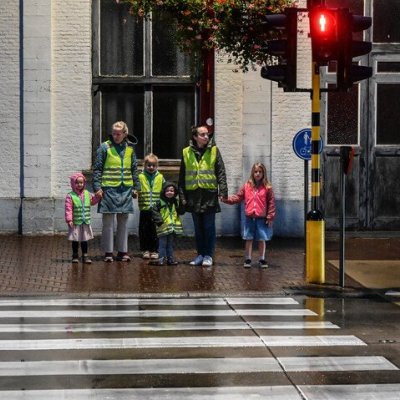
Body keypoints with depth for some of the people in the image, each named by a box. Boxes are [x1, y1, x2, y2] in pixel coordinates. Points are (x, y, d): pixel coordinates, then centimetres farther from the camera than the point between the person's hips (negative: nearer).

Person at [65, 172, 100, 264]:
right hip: (75, 223, -4)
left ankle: (85, 255, 16)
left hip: (85, 222, 4)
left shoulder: (87, 194, 6)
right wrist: (69, 219, -20)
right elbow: (68, 209, -14)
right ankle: (75, 256, 18)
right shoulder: (70, 196, -10)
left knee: (84, 240, 10)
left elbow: (93, 201, 20)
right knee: (75, 240, 7)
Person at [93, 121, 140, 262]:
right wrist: (97, 187, -10)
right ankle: (108, 253, 7)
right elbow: (97, 169, -3)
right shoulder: (105, 147, -4)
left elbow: (134, 169, 16)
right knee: (108, 223, 1)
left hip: (125, 190, 4)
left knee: (123, 223, 9)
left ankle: (122, 252, 16)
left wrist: (136, 187, 12)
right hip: (109, 189, -4)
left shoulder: (130, 148, 9)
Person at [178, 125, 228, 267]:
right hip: (193, 195, 2)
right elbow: (182, 176, 8)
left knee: (209, 227, 2)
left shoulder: (214, 151, 0)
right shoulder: (187, 152, 4)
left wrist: (223, 191, -10)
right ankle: (201, 254, 19)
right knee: (198, 227, 10)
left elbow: (221, 172, -2)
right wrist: (182, 195, 4)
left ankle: (208, 255, 9)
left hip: (209, 194, -2)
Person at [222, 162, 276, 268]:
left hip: (262, 218, -2)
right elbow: (238, 197, 7)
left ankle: (262, 259, 17)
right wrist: (227, 199, -6)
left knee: (261, 239, 7)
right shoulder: (247, 186, 4)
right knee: (248, 239, 7)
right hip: (249, 217, 2)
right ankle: (248, 259, 15)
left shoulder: (267, 188, -3)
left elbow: (271, 203, -3)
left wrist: (270, 217, -6)